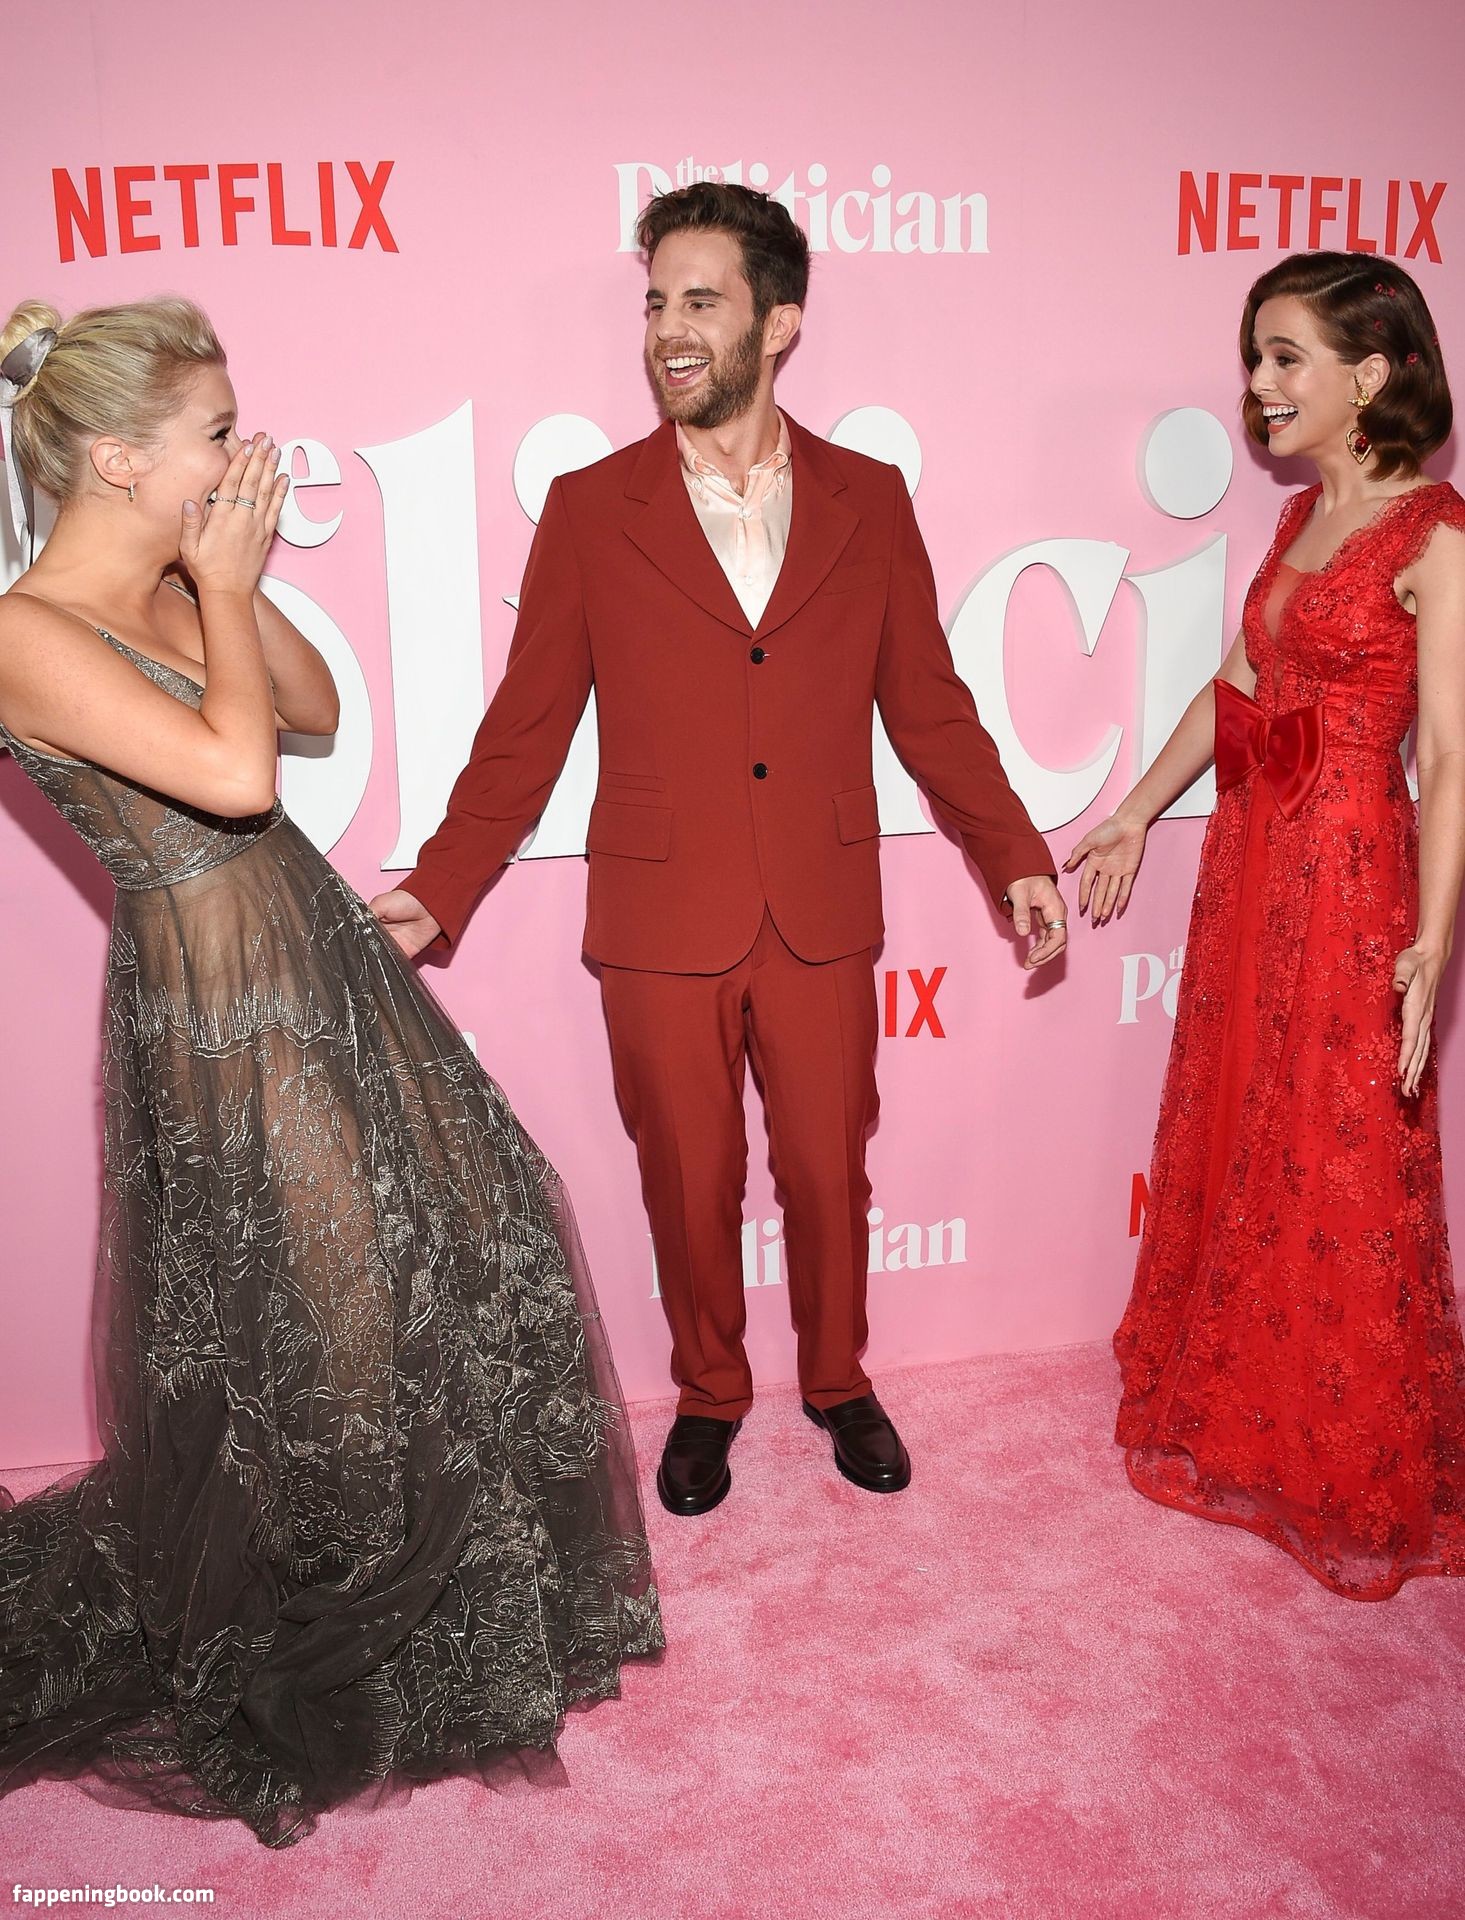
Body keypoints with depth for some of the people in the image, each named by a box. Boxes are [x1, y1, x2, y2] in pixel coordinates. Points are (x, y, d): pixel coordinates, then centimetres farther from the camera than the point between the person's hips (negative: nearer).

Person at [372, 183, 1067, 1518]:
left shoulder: (870, 502, 3)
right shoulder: (589, 510, -1)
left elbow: (928, 706, 6)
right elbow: (528, 730, -1)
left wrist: (1015, 856, 0)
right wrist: (438, 892, -8)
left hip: (824, 926, 1)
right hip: (662, 931, -1)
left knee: (829, 1175, 14)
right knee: (690, 1185, 13)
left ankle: (838, 1379, 40)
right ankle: (709, 1394, 38)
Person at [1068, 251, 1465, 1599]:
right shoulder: (1302, 521, 11)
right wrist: (1134, 816, 20)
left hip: (1350, 878, -7)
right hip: (1249, 863, 8)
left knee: (1338, 1180, 4)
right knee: (1233, 1149, 16)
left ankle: (1357, 1483, 27)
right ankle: (1236, 1421, 38)